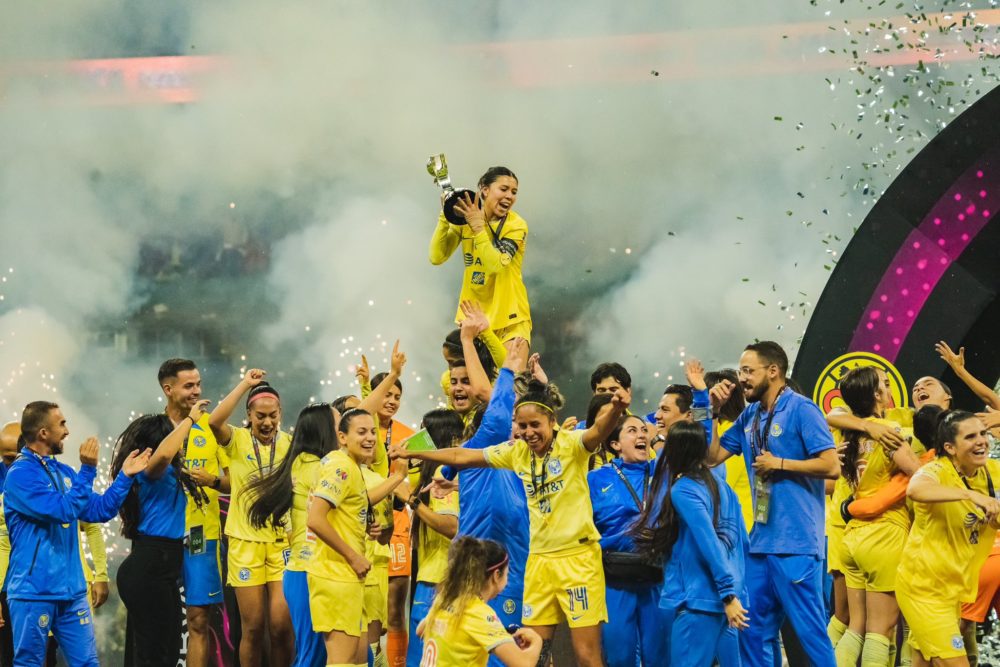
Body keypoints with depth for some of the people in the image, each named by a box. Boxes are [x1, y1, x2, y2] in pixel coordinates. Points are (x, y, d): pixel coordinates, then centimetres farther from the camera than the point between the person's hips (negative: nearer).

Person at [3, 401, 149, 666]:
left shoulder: (64, 472, 11)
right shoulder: (20, 474, -13)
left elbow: (99, 511, 13)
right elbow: (64, 510, -20)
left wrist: (124, 476, 6)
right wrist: (88, 470, -18)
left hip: (71, 590, 7)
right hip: (34, 592, -7)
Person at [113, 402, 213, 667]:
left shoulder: (164, 474, 14)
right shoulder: (150, 471, -15)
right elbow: (162, 454, -36)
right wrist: (189, 420, -26)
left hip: (157, 566, 11)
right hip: (149, 567, -11)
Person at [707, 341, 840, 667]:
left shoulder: (801, 409, -9)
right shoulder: (750, 416, 13)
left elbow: (831, 466, -15)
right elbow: (713, 456, 16)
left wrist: (779, 464, -12)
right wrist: (713, 410, 7)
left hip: (796, 542, -8)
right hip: (761, 540, 8)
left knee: (809, 629, -6)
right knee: (754, 631, 12)